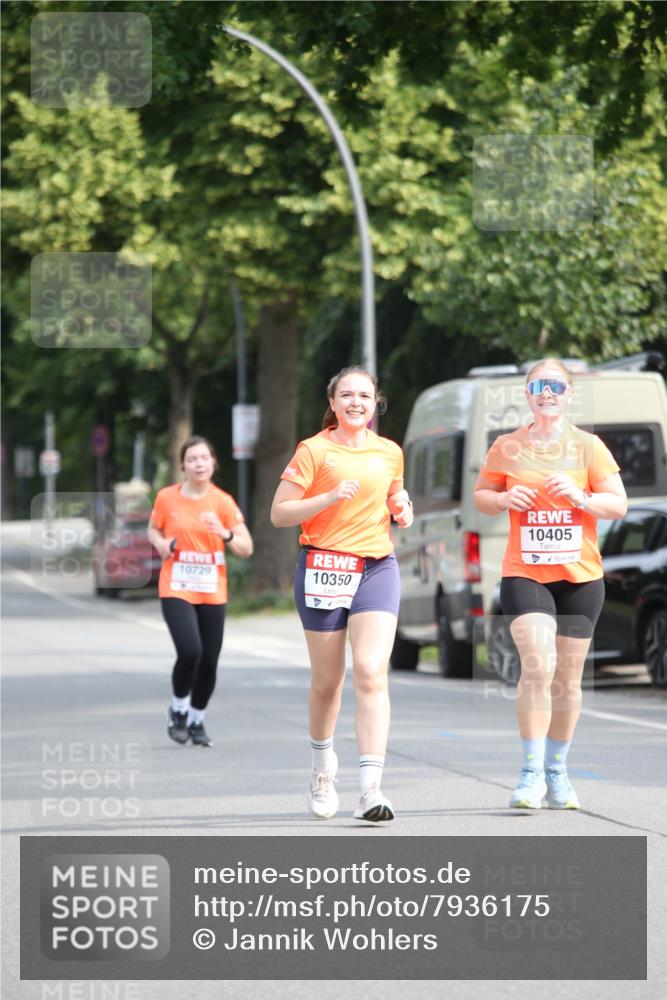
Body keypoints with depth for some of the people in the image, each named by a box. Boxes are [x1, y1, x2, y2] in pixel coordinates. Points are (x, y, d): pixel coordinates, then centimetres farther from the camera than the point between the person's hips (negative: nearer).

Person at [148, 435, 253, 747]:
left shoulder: (222, 501, -1)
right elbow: (153, 529, 16)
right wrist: (160, 543, -6)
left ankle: (197, 720, 26)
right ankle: (178, 710, 5)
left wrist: (225, 534, -20)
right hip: (176, 590, -2)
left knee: (209, 661, 4)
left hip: (212, 593, 2)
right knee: (189, 651, -21)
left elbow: (246, 549, -1)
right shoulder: (167, 498, -1)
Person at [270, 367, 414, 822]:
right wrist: (331, 497, -17)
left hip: (377, 569, 2)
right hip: (324, 568, -2)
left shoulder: (390, 453, 11)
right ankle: (323, 767, 34)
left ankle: (371, 787, -21)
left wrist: (401, 511, 5)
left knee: (371, 673, -15)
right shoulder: (314, 451, -2)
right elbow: (279, 513, -5)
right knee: (327, 681, 7)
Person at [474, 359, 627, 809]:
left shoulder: (588, 447, 3)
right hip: (524, 573, -1)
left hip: (580, 575, 2)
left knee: (568, 678, 8)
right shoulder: (507, 447, 4)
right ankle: (532, 772, -15)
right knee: (538, 665, -19)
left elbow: (619, 505, 2)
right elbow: (481, 496, 13)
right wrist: (504, 499, -9)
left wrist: (581, 497, -16)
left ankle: (557, 772, 23)